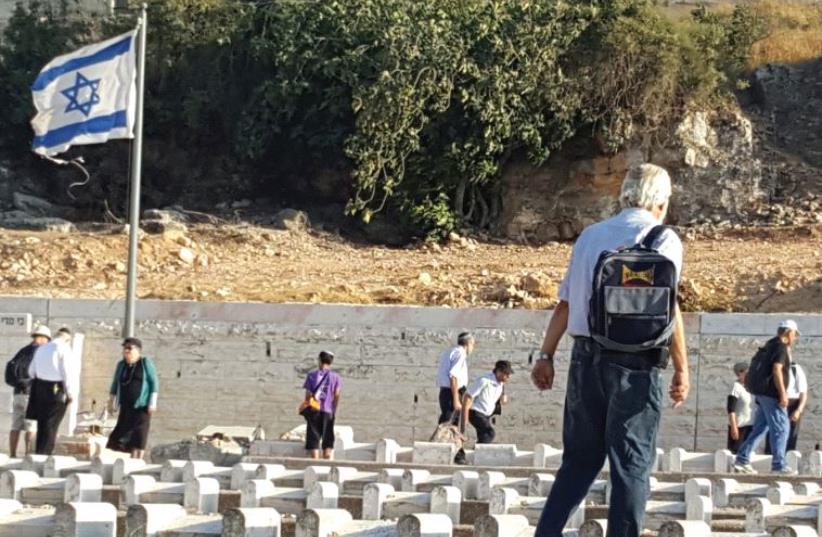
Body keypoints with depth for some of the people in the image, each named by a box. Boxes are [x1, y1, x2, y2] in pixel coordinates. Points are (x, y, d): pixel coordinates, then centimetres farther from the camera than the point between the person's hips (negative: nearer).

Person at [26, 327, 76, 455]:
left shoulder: (41, 348, 12)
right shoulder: (65, 349, -10)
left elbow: (32, 371, 16)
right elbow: (68, 373, -13)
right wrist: (71, 394, -5)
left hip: (40, 388, 6)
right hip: (57, 391, -6)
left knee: (42, 424, 13)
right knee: (51, 426, -2)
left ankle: (39, 454, 16)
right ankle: (44, 454, -4)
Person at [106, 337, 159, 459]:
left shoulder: (145, 363, -4)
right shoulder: (121, 364, 9)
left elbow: (154, 382, -6)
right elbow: (115, 384, 16)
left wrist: (153, 402, -11)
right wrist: (112, 401, 12)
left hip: (141, 405, -4)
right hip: (126, 406, 5)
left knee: (139, 435, -6)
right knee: (123, 434, -1)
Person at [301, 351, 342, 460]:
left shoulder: (312, 375, 2)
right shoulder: (335, 377, 3)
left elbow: (308, 395, 0)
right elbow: (337, 395, -2)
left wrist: (306, 409, 7)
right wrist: (335, 412, 5)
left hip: (314, 411, 0)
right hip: (328, 411, 0)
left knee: (313, 441, 3)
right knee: (328, 443, 5)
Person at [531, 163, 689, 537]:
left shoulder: (590, 235, 12)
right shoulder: (663, 239, -2)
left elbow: (565, 303, 9)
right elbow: (667, 307, -10)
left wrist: (546, 356, 14)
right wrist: (681, 369, -9)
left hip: (587, 356, 5)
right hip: (637, 362, -4)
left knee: (580, 457, 13)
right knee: (631, 463, 2)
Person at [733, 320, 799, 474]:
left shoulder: (771, 346, 18)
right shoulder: (781, 347, -11)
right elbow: (777, 370, -21)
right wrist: (783, 393, -22)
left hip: (762, 393, 10)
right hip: (772, 394, -10)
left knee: (760, 428, 12)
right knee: (781, 427, -5)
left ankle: (741, 460, 9)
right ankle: (778, 465, -5)